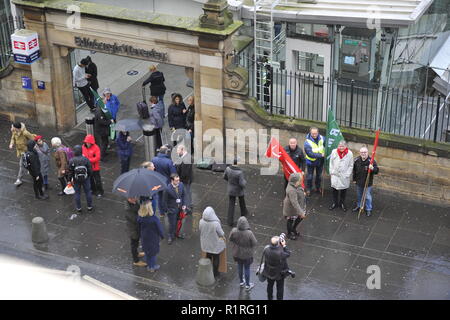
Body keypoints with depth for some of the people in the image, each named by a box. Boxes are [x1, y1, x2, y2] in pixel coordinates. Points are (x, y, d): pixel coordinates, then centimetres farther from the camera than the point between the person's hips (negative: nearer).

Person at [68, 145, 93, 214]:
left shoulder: (71, 161, -17)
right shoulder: (86, 159, -16)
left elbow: (70, 172, -11)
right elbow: (90, 170, -9)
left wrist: (70, 179, 2)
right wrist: (90, 176, 10)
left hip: (76, 180, 0)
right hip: (85, 179, 0)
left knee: (77, 193, 13)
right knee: (88, 192, 15)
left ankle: (78, 209, 22)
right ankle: (89, 207, 26)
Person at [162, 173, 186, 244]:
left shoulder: (181, 185, -11)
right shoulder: (167, 189, -27)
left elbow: (183, 195, 5)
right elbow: (164, 201, -16)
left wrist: (184, 204, 1)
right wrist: (165, 211, -11)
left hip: (179, 208, 5)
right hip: (171, 209, -5)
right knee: (172, 224, 9)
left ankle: (176, 233, 46)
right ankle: (170, 236, 33)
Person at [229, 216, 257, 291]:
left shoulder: (234, 231, -26)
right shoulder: (249, 233, -35)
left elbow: (230, 239, -7)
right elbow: (254, 243, -20)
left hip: (237, 252, 3)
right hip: (247, 254, -3)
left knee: (240, 266, 26)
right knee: (247, 268, 18)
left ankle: (241, 282, 46)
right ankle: (247, 285, 36)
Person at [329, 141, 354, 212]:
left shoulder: (349, 154, -9)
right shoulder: (334, 152, -5)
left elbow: (351, 165, -3)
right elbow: (331, 163, 5)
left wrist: (347, 174, -7)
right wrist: (331, 172, 2)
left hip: (344, 176, -1)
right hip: (335, 174, 1)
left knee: (343, 190, 9)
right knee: (334, 189, 8)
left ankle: (342, 203, 27)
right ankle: (334, 203, 26)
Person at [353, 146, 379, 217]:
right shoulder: (357, 160, -6)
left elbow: (377, 171, -20)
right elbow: (354, 170, 9)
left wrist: (372, 168, -42)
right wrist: (354, 179, 13)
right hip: (359, 182, 4)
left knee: (368, 197, 4)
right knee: (359, 195, 23)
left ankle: (368, 209, 20)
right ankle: (359, 206, 44)